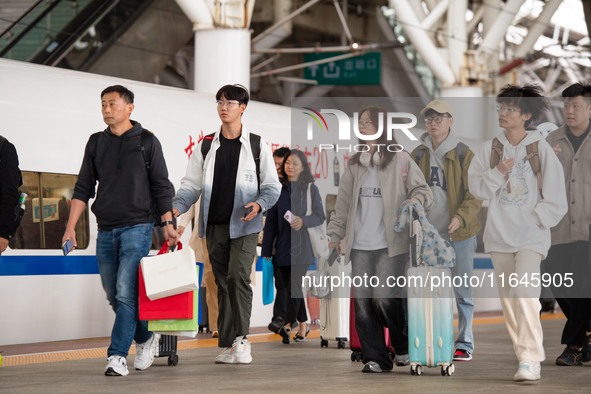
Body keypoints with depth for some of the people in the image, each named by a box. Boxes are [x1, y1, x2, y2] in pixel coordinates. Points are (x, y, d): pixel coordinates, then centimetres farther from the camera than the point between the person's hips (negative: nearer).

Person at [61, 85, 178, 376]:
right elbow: (83, 187, 9)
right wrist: (71, 227, 1)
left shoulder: (146, 141, 1)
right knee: (114, 296, 9)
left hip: (137, 227, -5)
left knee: (126, 292, -13)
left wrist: (168, 224, -5)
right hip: (105, 230, 5)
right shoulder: (96, 143, 11)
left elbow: (161, 187, 2)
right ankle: (145, 339, 29)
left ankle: (118, 355, -12)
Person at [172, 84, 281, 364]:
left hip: (244, 225, -3)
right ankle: (227, 345, 9)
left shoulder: (257, 146, 4)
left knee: (238, 276, -19)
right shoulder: (206, 147, 11)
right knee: (223, 283, 6)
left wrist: (259, 204, -16)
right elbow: (191, 185, 9)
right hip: (215, 225, 3)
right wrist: (177, 207, -10)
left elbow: (272, 186, 5)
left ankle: (240, 339, -14)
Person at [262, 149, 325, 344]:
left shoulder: (310, 189, 2)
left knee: (294, 283, -13)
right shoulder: (278, 189, 8)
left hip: (302, 245, -4)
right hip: (283, 246, 4)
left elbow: (320, 216, 0)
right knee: (287, 285, 6)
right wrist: (266, 250, 6)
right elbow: (271, 221, 8)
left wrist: (303, 221, -20)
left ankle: (286, 323, -15)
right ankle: (303, 325, 17)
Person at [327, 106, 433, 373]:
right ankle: (375, 358, 9)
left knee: (384, 298, -13)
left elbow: (422, 189, 1)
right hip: (360, 246, 5)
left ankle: (404, 345, 13)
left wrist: (415, 201, -20)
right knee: (362, 303, 0)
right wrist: (335, 235, 11)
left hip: (391, 243, -4)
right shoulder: (354, 163, 12)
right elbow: (343, 203, 14)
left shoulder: (399, 160, -1)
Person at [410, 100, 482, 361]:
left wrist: (461, 217, -21)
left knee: (462, 292, 1)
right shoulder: (417, 155, 7)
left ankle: (465, 344, 8)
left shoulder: (463, 154, -4)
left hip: (458, 233, -4)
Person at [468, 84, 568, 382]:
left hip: (530, 236, -4)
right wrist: (498, 172, -11)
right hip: (499, 235, 5)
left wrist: (533, 221, -8)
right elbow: (476, 187, 4)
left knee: (524, 293, -20)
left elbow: (555, 200, -2)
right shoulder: (491, 148, 6)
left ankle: (530, 359, -18)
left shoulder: (540, 148, -4)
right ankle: (524, 354, 16)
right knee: (508, 299, 6)